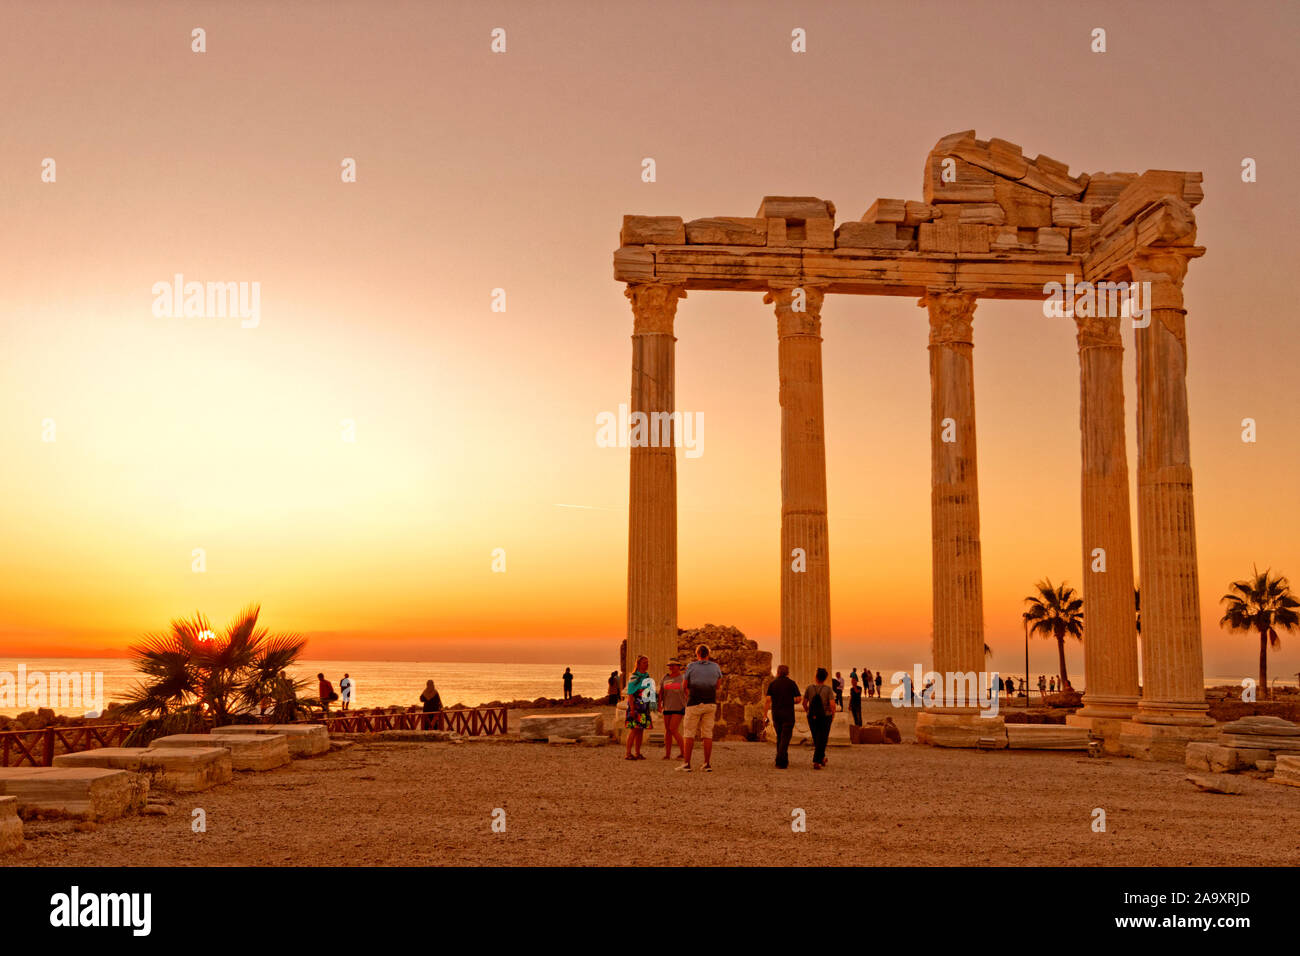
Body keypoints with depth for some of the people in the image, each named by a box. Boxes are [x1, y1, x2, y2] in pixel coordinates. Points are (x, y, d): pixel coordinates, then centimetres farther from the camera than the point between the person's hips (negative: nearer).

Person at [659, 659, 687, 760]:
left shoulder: (683, 678, -1)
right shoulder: (665, 677, 5)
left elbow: (687, 693, 3)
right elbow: (660, 692, 8)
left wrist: (688, 707, -1)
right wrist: (659, 705, -1)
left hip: (679, 708, -4)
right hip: (667, 707, 4)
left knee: (673, 729, -13)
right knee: (667, 730, 4)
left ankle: (683, 752, -1)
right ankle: (667, 754, 9)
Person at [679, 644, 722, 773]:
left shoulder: (691, 667, -5)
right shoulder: (716, 667, 3)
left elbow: (685, 686, 3)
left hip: (694, 704, -3)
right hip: (710, 704, 3)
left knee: (689, 734, 3)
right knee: (708, 734, 6)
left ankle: (686, 763, -2)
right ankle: (707, 764, 3)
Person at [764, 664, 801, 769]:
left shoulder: (772, 684, 4)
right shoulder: (791, 683, -1)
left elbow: (768, 699, -4)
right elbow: (798, 698, -3)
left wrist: (765, 714, -3)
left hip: (776, 713, 3)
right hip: (788, 713, -3)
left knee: (779, 737, 17)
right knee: (785, 737, -4)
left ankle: (784, 760, 23)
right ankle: (780, 762, -14)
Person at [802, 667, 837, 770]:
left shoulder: (810, 688, -6)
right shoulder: (828, 689, -11)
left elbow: (804, 703, -1)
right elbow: (832, 705, -18)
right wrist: (833, 715, 1)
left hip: (812, 718, 2)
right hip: (825, 717, -2)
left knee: (816, 739, 20)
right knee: (822, 740, 4)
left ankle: (822, 758, 34)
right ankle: (816, 762, -5)